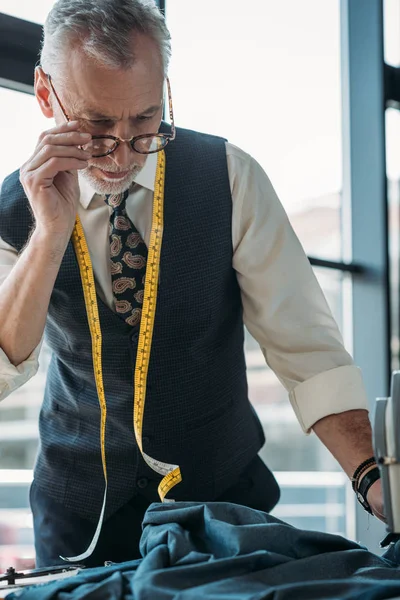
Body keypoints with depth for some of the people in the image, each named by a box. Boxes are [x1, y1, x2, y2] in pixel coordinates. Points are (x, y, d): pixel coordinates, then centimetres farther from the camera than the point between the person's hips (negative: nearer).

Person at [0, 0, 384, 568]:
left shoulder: (230, 178, -14)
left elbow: (305, 347, -15)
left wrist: (374, 477, -29)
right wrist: (50, 234, -32)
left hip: (225, 494, 0)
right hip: (82, 512, 0)